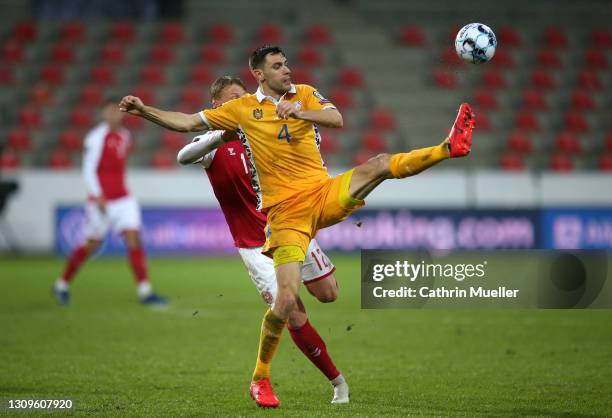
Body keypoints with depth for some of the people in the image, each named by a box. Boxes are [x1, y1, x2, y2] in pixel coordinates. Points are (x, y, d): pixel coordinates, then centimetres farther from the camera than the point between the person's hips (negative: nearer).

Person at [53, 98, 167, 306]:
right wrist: (98, 197, -21)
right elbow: (88, 170, -14)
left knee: (134, 239, -8)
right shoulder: (96, 137, -12)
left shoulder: (124, 135, 11)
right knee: (91, 245, 5)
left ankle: (145, 291, -12)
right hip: (101, 200, -6)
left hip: (123, 199, 6)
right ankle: (62, 285, 25)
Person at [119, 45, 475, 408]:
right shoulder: (242, 109, 6)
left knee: (380, 164, -22)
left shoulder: (305, 94, 10)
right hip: (285, 211, -2)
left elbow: (337, 120, -8)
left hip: (324, 195, 3)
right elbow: (186, 122, 9)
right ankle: (261, 379, 6)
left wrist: (300, 112, -25)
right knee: (286, 302, -10)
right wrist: (143, 110, -2)